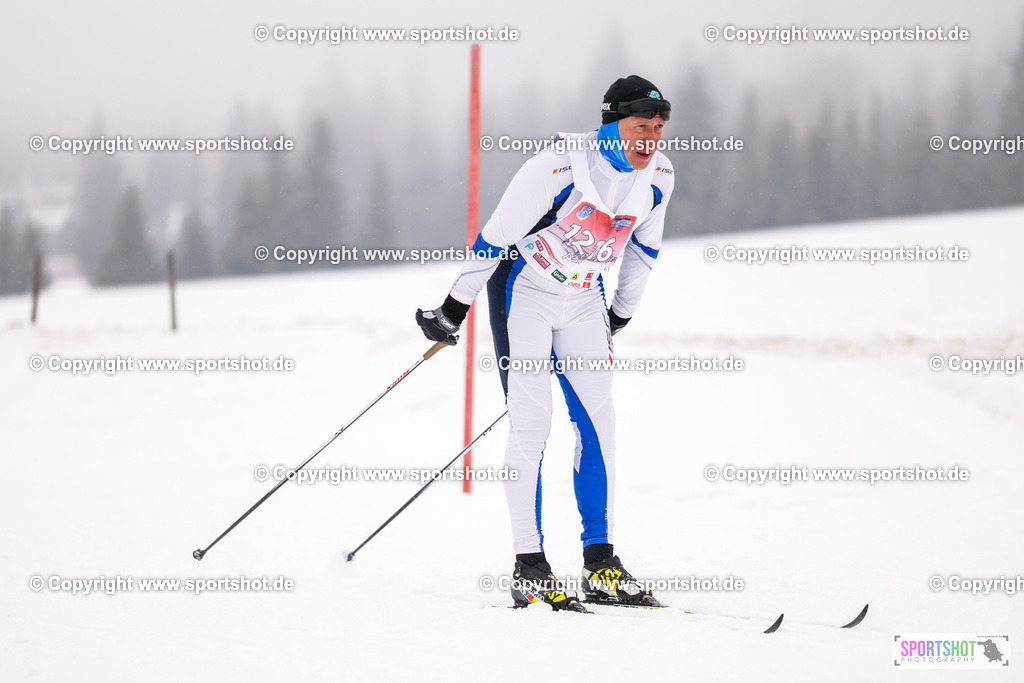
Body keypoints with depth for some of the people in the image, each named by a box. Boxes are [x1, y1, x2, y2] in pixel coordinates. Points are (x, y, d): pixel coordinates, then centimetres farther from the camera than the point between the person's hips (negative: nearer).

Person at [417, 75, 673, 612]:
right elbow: (496, 235, -19)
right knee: (531, 424, -11)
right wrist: (454, 309, -12)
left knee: (598, 422, 1)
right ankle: (528, 566, -9)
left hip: (584, 297, 6)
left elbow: (643, 246, 11)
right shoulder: (558, 166, -28)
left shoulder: (658, 175, -9)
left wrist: (622, 312, 20)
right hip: (524, 290, -6)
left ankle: (600, 565, 5)